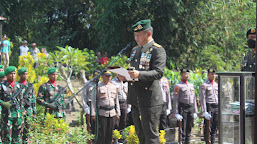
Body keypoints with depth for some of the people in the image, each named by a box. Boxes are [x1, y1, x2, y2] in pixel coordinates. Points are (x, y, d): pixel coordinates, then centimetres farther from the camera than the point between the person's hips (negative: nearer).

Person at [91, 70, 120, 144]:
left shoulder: (113, 87, 12)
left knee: (110, 133, 7)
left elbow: (116, 101, 18)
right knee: (102, 133, -5)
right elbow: (94, 101, -3)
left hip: (112, 113, 5)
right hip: (102, 113, -5)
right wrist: (93, 114, -9)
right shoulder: (98, 86, -3)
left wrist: (118, 113, 13)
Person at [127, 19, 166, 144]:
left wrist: (139, 74, -33)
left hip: (150, 100, -8)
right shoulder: (135, 50, 18)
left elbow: (159, 73, -19)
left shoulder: (157, 50, -7)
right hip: (135, 100, 8)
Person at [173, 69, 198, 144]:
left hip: (191, 108, 6)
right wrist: (176, 113, -14)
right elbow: (175, 100, -8)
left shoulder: (191, 85, 15)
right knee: (182, 128, -6)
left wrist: (195, 111, 12)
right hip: (183, 108, -6)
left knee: (189, 128, 8)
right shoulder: (178, 86, -4)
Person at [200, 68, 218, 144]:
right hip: (209, 107, -6)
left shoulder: (216, 85, 14)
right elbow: (202, 99, -11)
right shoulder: (204, 85, -6)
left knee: (215, 126, 7)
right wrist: (204, 111, -17)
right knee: (208, 127, -5)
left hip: (216, 107, 6)